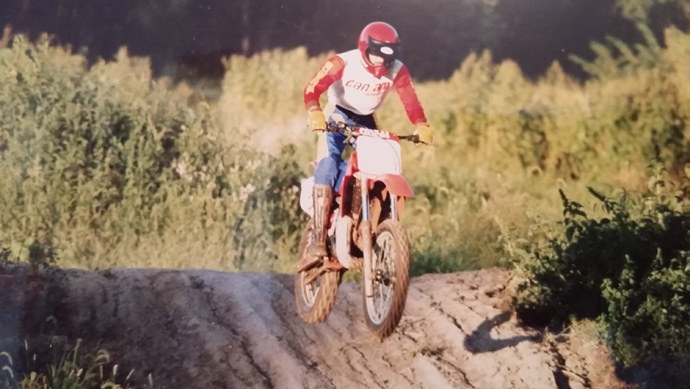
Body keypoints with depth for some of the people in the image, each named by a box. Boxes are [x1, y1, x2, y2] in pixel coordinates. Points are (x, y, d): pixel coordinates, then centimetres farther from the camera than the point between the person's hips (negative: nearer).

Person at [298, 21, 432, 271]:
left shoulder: (397, 71, -11)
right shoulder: (342, 63, -23)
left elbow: (410, 100, -14)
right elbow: (313, 88, -32)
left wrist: (421, 126, -34)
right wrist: (314, 113, -52)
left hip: (367, 122, 5)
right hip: (337, 116, -4)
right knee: (327, 169, -24)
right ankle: (318, 242, -31)